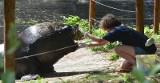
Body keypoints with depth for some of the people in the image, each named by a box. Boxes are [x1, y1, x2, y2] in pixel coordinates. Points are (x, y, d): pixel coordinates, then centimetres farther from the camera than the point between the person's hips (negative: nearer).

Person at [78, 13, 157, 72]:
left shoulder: (116, 31, -15)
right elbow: (102, 42, 19)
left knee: (118, 49, -16)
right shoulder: (120, 28, 13)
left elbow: (100, 40, -10)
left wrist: (85, 33, 0)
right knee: (123, 68, 9)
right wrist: (87, 45, 21)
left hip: (146, 50, -9)